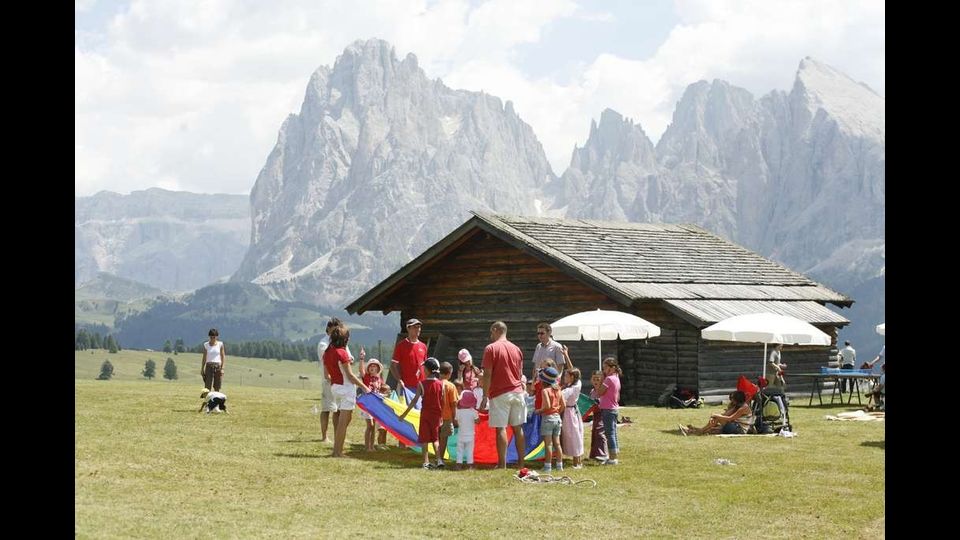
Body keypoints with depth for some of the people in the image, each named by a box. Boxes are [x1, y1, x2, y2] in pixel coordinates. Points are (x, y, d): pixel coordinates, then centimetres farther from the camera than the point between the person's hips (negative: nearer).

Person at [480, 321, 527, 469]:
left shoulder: (491, 348, -6)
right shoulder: (516, 349, 12)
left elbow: (487, 375, -11)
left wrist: (485, 395, -7)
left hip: (500, 394, -5)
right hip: (517, 391, 5)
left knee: (501, 429, -3)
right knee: (518, 428, 10)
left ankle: (502, 464, -4)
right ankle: (521, 462, 12)